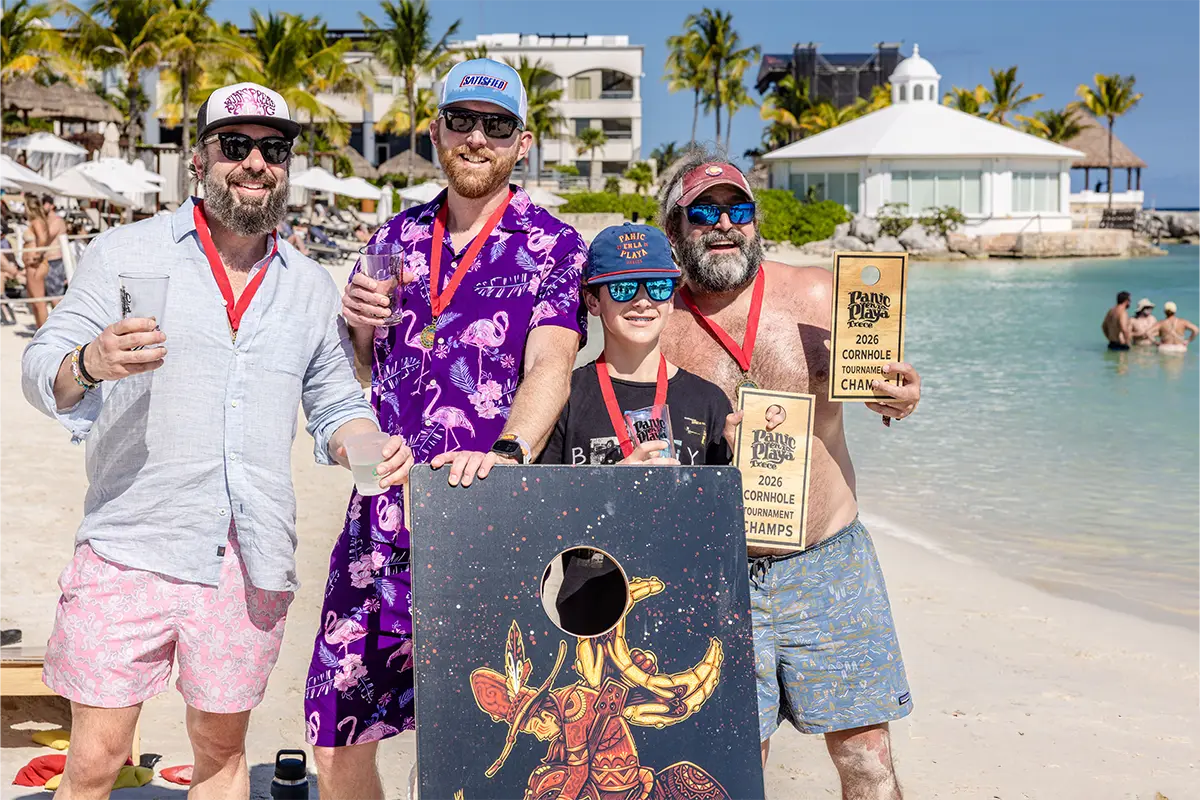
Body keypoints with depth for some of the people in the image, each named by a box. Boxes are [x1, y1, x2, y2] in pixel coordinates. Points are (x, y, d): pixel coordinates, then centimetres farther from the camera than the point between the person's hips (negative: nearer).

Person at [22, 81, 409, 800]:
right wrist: (92, 363, -24)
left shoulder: (312, 287, 13)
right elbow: (42, 375, -1)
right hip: (132, 549, -3)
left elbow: (337, 406, 18)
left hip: (254, 565, 3)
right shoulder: (129, 253, 3)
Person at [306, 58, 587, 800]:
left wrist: (507, 452, -34)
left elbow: (551, 365, -15)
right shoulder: (397, 236, 13)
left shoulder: (553, 247, 0)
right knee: (337, 738, 6)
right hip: (382, 519, 4)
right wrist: (360, 326, -2)